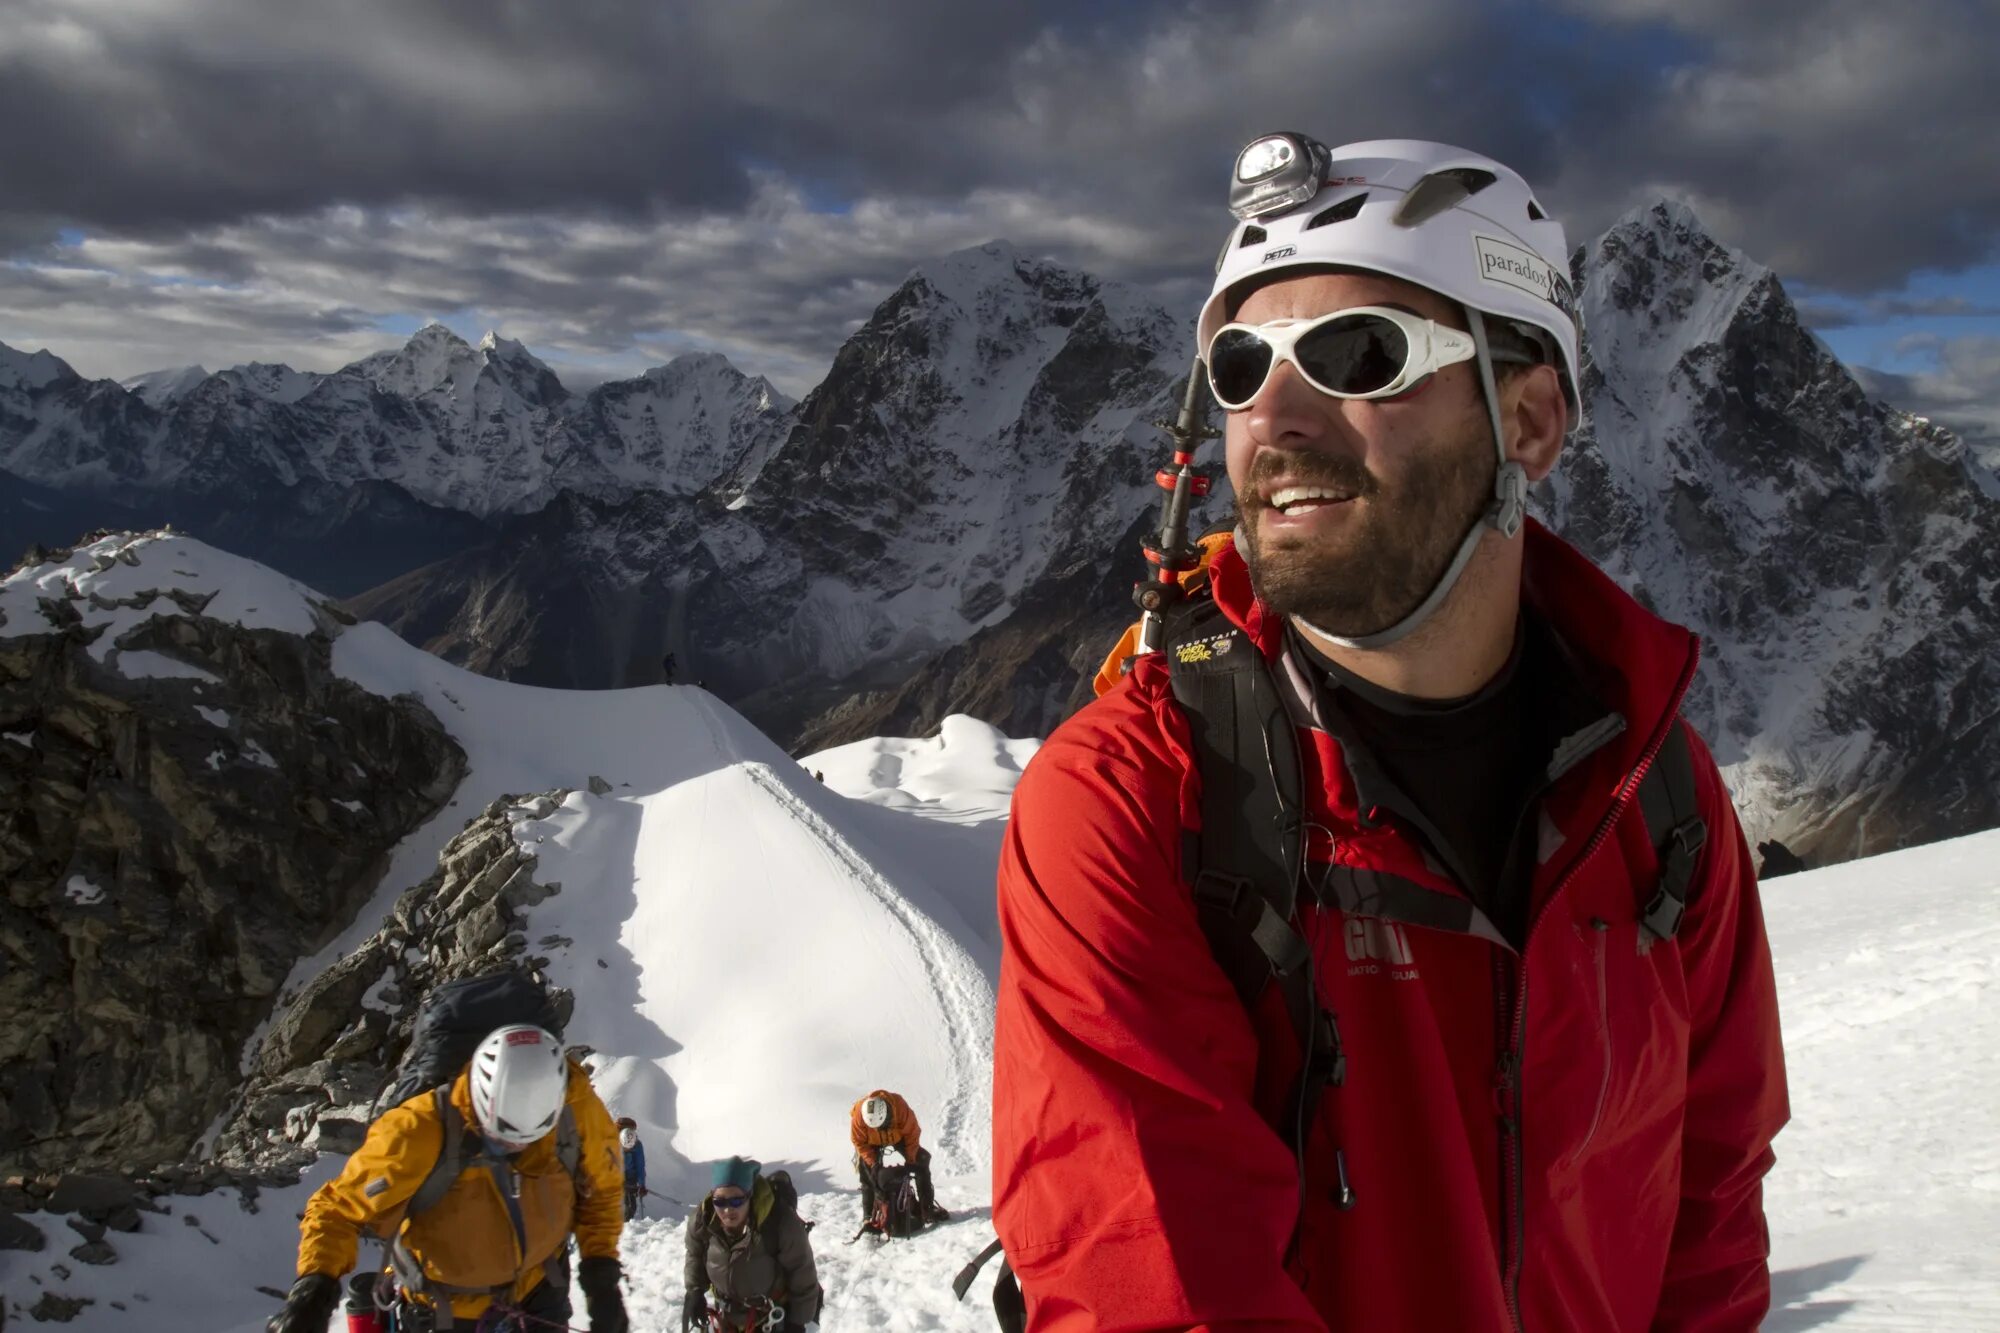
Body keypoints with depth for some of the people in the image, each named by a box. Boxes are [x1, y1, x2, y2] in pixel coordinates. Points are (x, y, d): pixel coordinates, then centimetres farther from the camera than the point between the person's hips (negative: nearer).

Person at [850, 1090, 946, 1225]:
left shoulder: (901, 1108, -40)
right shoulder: (858, 1115, -39)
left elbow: (912, 1134, -25)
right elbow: (860, 1142, -24)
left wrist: (910, 1160, -24)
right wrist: (873, 1162, -31)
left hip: (898, 1136, 0)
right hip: (871, 1141, 0)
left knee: (921, 1162, -9)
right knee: (868, 1173, -12)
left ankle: (927, 1208, -1)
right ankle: (869, 1216, 0)